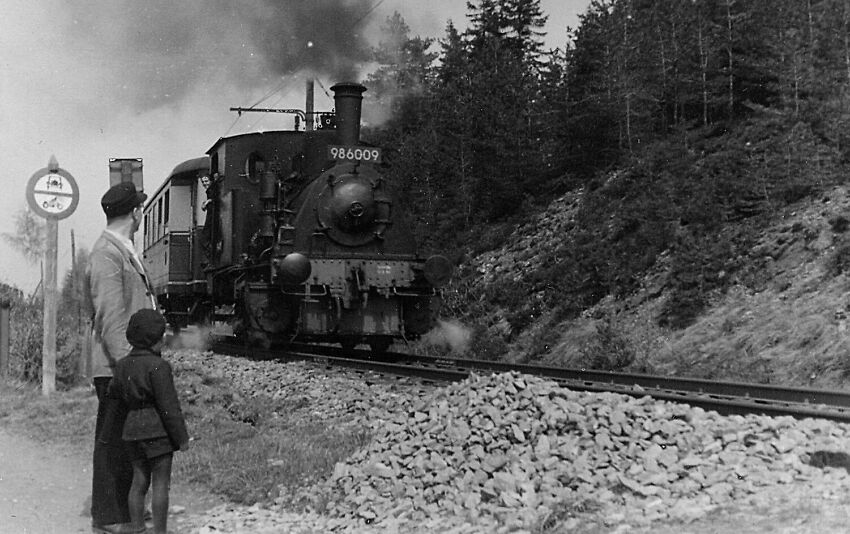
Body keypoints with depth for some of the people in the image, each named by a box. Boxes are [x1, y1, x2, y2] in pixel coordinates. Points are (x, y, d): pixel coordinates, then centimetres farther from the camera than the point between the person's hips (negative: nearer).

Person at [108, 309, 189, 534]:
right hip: (157, 431, -7)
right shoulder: (158, 367, -16)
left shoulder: (122, 365, 8)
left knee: (139, 481, 14)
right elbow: (169, 407, -16)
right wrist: (182, 438, -10)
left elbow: (114, 394, 21)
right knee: (160, 483, 0)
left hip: (132, 430, 7)